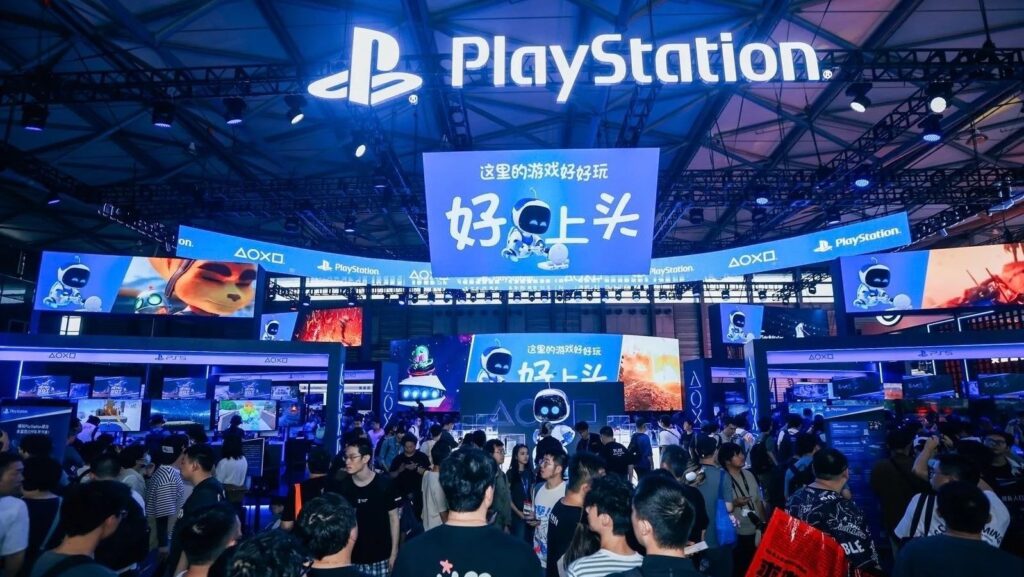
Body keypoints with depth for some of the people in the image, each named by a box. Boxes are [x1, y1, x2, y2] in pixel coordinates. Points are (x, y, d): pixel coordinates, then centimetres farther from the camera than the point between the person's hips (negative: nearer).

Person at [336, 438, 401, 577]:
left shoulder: (385, 483, -13)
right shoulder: (343, 487, -6)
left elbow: (393, 518, -3)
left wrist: (394, 553, -3)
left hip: (381, 557, -2)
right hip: (353, 557, 2)